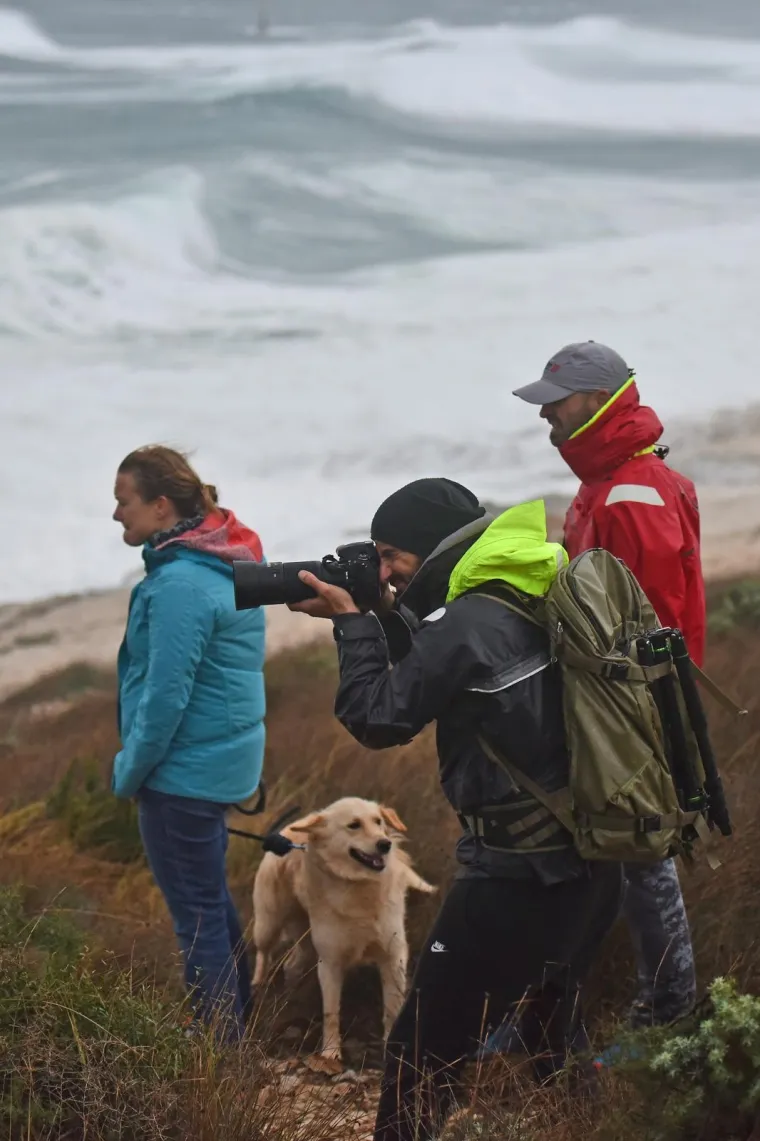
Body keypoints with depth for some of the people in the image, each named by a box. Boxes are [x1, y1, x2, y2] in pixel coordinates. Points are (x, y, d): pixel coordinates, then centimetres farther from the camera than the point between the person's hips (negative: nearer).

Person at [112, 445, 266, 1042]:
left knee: (197, 914, 0)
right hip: (227, 759, 10)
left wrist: (129, 771, -11)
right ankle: (237, 1024, 33)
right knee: (212, 897, 22)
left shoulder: (180, 583, -22)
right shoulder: (226, 562, 8)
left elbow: (166, 695, -23)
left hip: (186, 767, -10)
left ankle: (224, 1044, 7)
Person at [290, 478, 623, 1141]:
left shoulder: (466, 624, -17)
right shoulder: (535, 602, 8)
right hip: (593, 869, 9)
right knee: (555, 1031, 27)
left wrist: (351, 622, -1)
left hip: (516, 881, -9)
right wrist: (387, 617, 9)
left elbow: (378, 719, -10)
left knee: (427, 1051, -3)